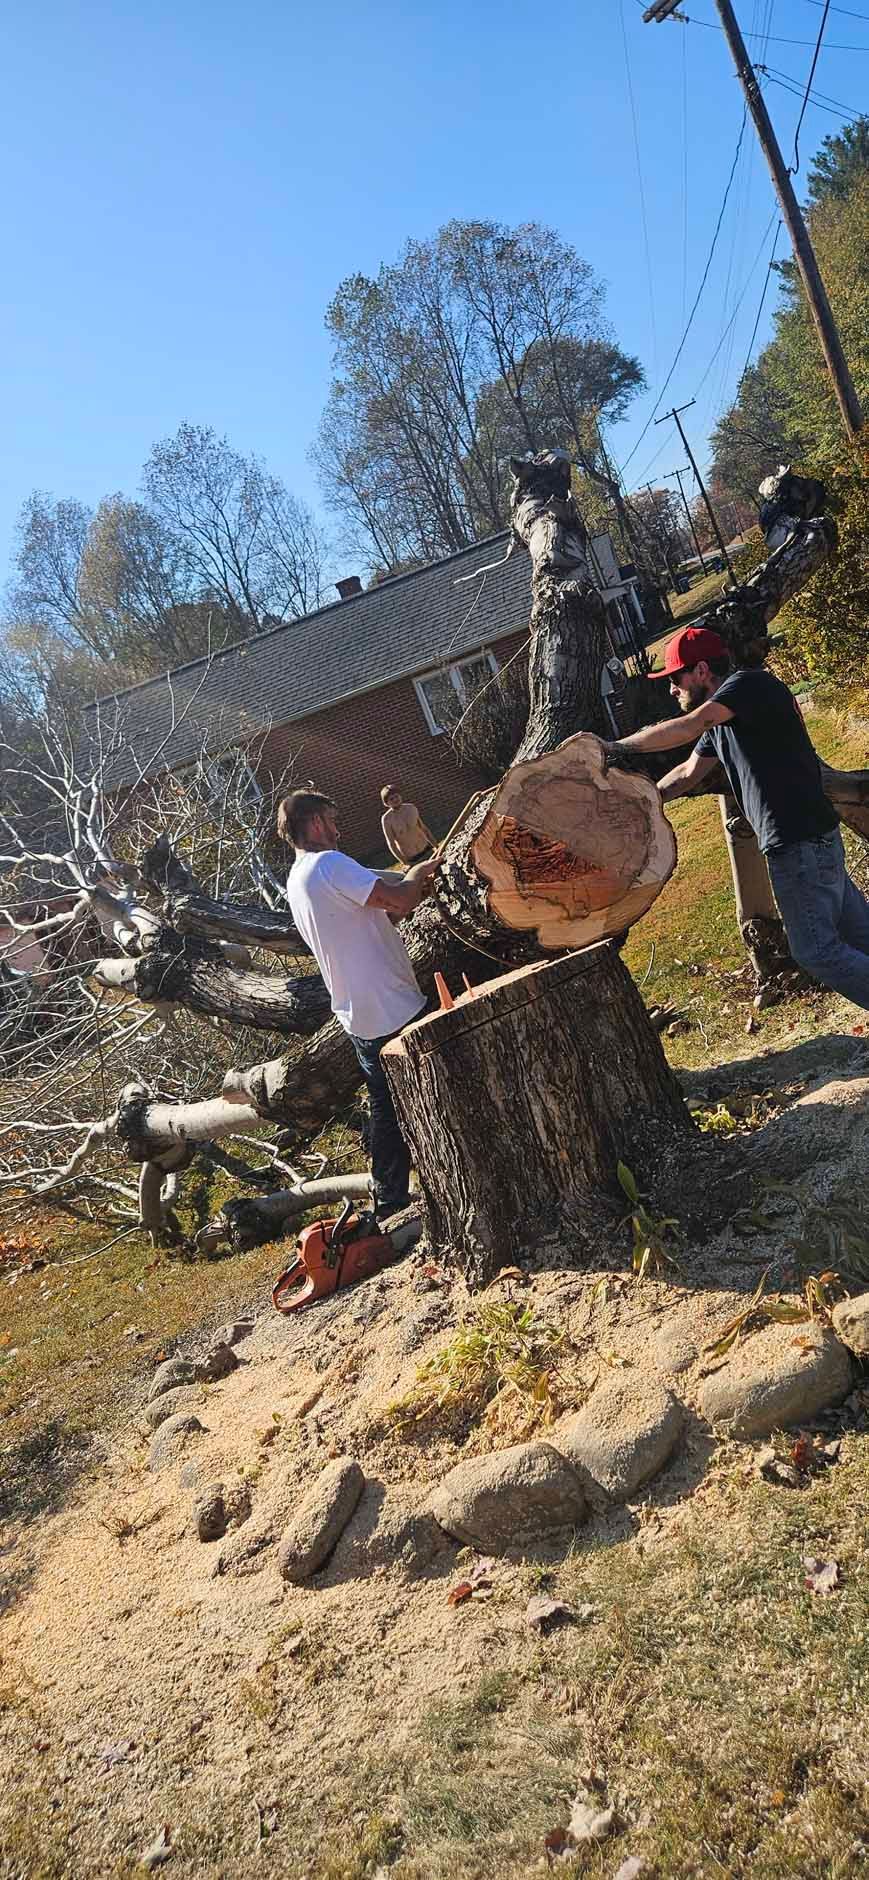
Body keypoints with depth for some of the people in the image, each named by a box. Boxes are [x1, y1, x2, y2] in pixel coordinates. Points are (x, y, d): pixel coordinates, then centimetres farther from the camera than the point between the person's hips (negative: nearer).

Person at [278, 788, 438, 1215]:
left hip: (360, 1019, 10)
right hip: (396, 1012, -10)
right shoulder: (329, 864, -16)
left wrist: (411, 891, 9)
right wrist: (417, 874, -3)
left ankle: (390, 1201, 25)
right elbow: (398, 900, -23)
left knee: (386, 1110, 17)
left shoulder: (296, 879, 15)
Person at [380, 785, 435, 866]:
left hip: (426, 849, 4)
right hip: (410, 857, -4)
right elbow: (391, 844, -17)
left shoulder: (411, 808, -5)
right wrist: (404, 862, -23)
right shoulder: (386, 819, -18)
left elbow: (424, 828, 6)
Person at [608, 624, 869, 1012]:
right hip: (813, 836, 10)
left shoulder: (750, 682, -11)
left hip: (800, 842, -10)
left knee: (817, 950, -6)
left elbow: (690, 727, -24)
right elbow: (688, 773, 22)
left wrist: (618, 746, -19)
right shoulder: (720, 721, 17)